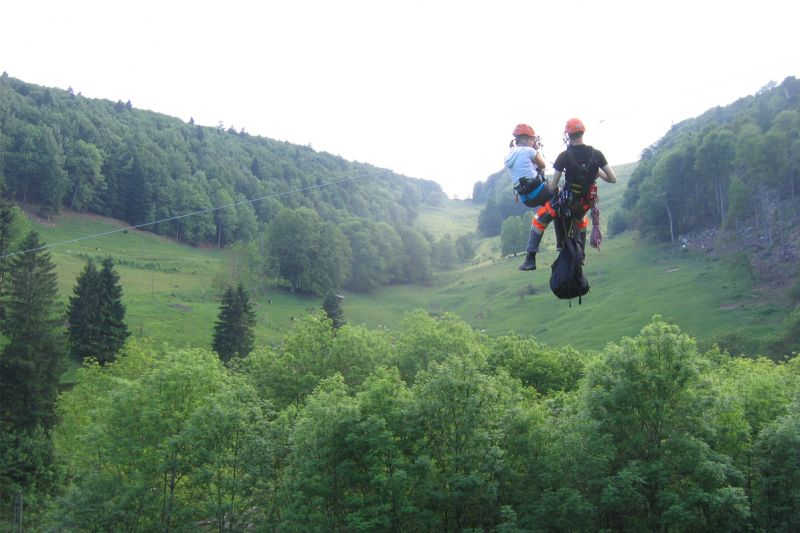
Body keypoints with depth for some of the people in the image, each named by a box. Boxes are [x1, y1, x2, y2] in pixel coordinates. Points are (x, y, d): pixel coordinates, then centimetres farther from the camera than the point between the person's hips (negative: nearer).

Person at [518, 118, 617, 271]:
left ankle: (530, 259, 8)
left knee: (539, 219, 15)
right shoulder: (596, 154, -7)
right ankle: (580, 255, 38)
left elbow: (554, 185, -11)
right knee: (580, 220, 38)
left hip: (566, 200, -3)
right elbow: (613, 179, -5)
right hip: (586, 203, 4)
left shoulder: (564, 156, -14)